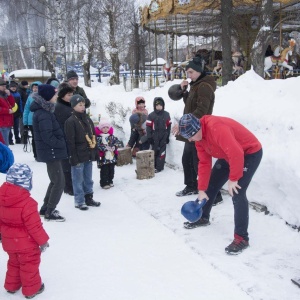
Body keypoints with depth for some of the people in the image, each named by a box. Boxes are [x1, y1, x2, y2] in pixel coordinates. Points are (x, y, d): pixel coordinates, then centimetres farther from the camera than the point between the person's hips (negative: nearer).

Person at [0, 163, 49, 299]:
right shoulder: (27, 203, -30)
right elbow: (34, 225, -23)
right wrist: (43, 240, -9)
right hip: (26, 243, -6)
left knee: (14, 262, 27)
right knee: (29, 265, 12)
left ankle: (11, 285, 41)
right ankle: (31, 289, 26)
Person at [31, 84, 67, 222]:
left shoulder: (44, 111, 11)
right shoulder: (44, 115, -21)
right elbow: (48, 137, -24)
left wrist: (61, 144, 6)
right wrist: (63, 144, -13)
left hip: (52, 151, 10)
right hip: (51, 152, -10)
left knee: (55, 180, 20)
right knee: (59, 182, -2)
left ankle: (45, 208, 30)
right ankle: (49, 212, 8)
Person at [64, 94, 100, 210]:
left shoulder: (87, 119, 12)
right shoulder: (71, 121, -11)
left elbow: (93, 137, 17)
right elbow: (70, 141, -14)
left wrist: (95, 152, 14)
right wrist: (73, 157, -17)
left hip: (89, 155, 7)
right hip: (78, 156, -7)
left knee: (88, 179, 16)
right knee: (78, 180, 3)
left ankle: (88, 198, 28)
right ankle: (79, 201, 12)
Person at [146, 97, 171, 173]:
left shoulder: (166, 114, 4)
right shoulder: (151, 115, -2)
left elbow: (168, 126, 8)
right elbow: (148, 126, -3)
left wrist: (167, 136, 5)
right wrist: (149, 137, -7)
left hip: (163, 137, 1)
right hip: (155, 137, -1)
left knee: (162, 151, -2)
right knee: (155, 151, 7)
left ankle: (159, 167, 0)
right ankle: (154, 166, 17)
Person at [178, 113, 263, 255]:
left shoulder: (216, 128, -36)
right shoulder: (199, 137, -5)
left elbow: (236, 154, -40)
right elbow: (204, 163, -1)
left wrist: (233, 179, -30)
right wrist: (202, 189, -3)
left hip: (250, 153, -9)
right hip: (228, 155, 9)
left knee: (237, 194, -18)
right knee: (211, 185, 12)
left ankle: (241, 238, -8)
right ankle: (203, 218, 34)